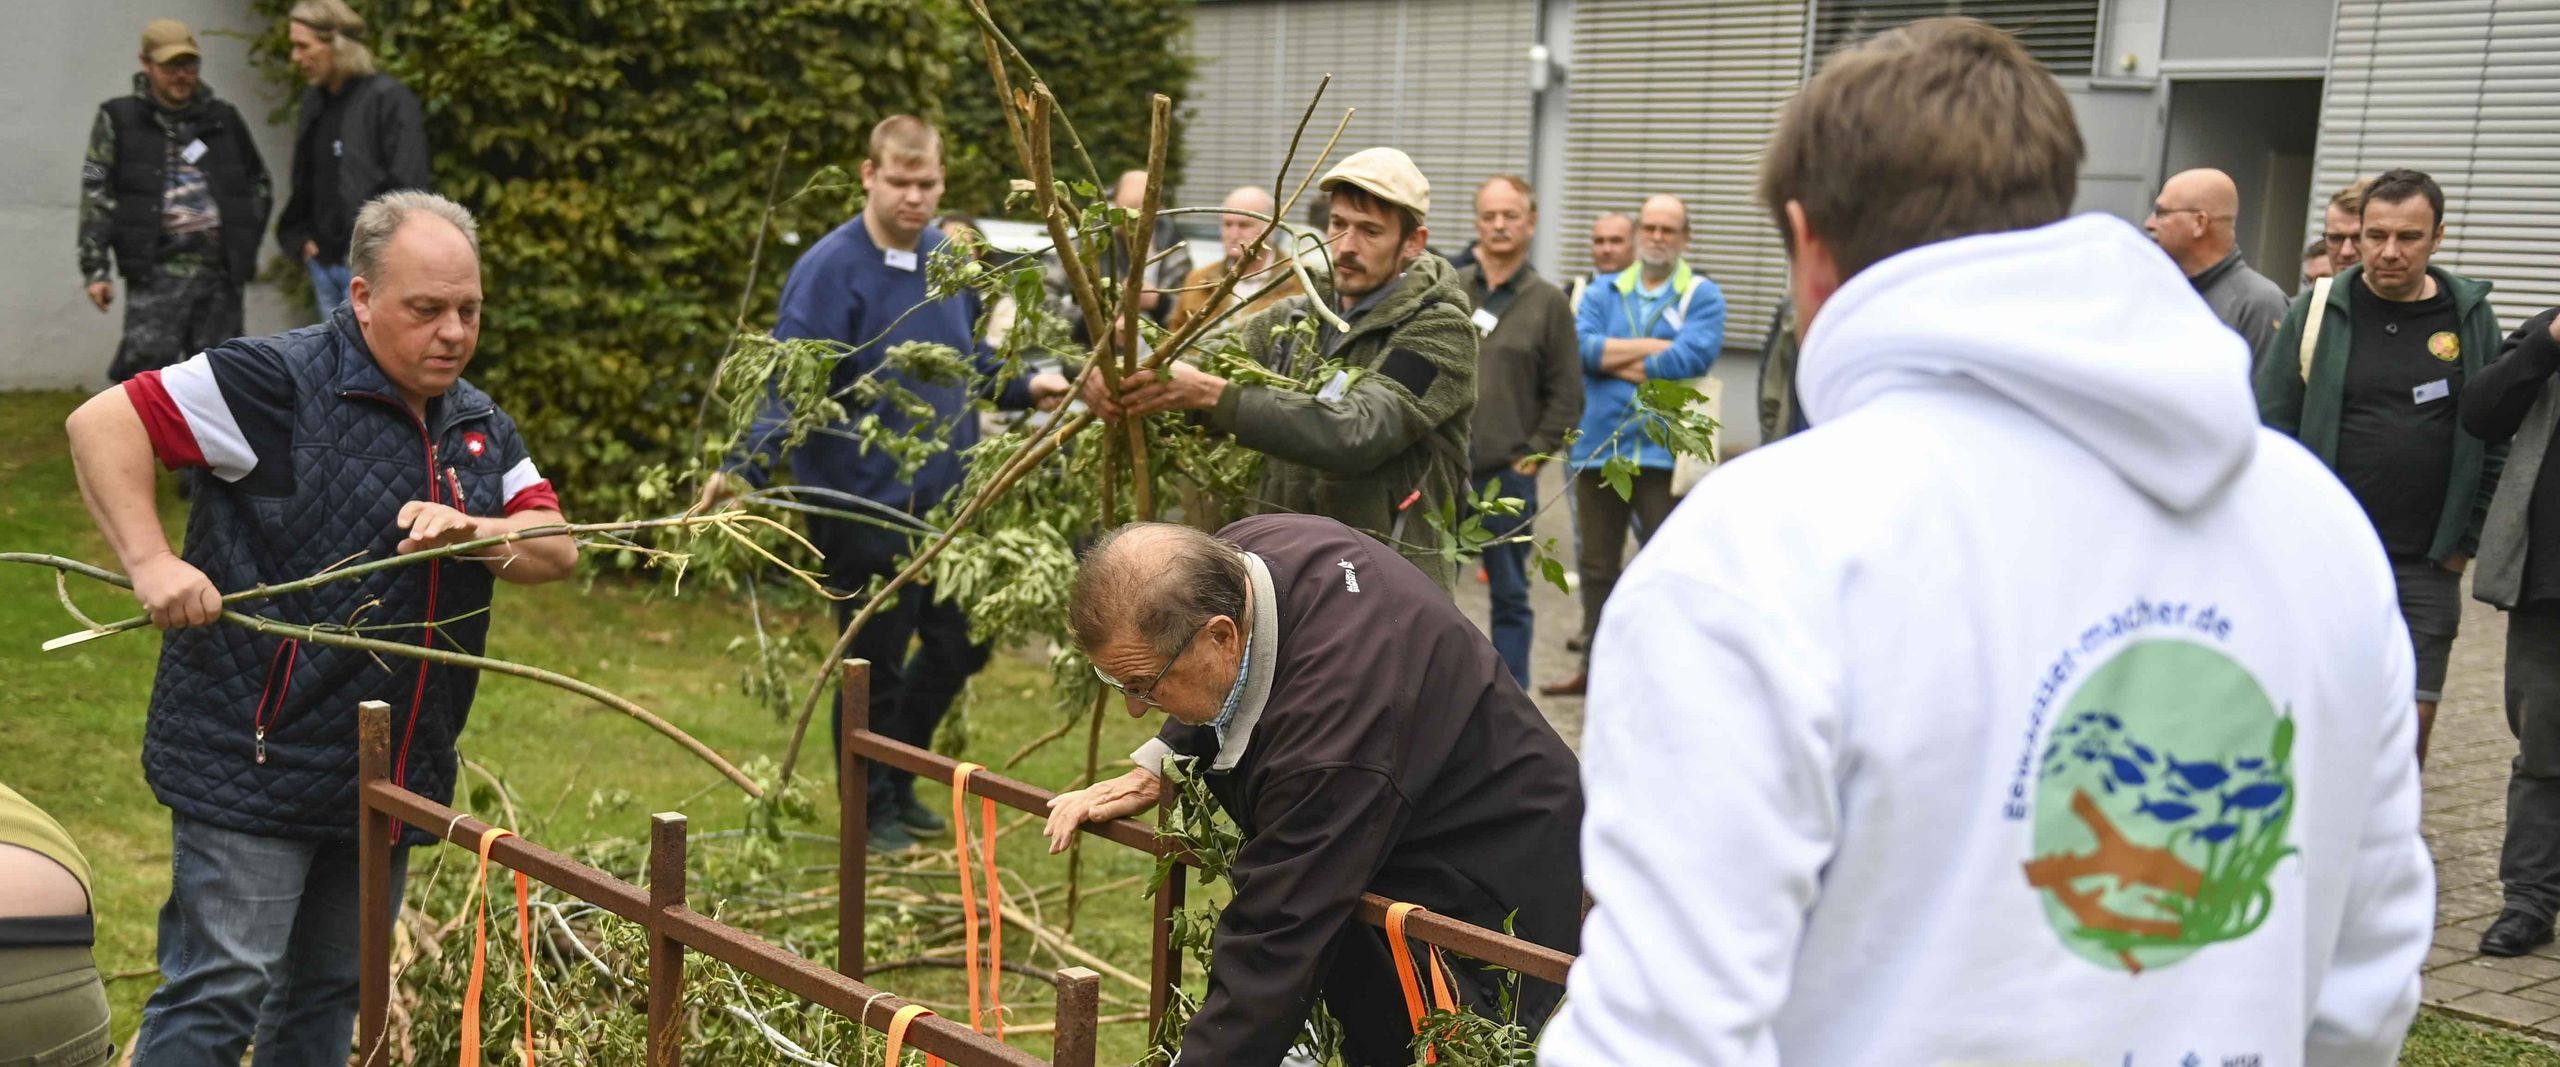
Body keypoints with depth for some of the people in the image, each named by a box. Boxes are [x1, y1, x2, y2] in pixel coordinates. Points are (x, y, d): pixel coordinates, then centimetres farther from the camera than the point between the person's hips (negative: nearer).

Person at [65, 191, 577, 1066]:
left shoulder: (481, 427, 12)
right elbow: (103, 424, -12)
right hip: (255, 760, -7)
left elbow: (557, 550, 4)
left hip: (392, 766, 7)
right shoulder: (280, 382, -10)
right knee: (219, 992, -5)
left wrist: (473, 533, -16)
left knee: (330, 994, 15)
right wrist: (150, 560, -21)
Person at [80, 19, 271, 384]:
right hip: (156, 273, -3)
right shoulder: (119, 120, 5)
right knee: (147, 367, -12)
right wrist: (95, 268, -5)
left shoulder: (224, 119, 14)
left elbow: (260, 185, 24)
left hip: (220, 271, 3)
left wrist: (246, 243, 11)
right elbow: (95, 195, 2)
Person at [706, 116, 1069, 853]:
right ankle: (872, 810, 24)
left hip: (945, 499, 7)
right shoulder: (830, 270, -16)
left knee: (960, 644, 16)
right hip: (863, 506, -7)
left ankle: (898, 780, 36)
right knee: (876, 664, 4)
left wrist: (1024, 387, 3)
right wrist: (745, 465, -35)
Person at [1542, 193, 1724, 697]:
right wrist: (1655, 346, -12)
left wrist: (1617, 361, -6)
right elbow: (1583, 346, -6)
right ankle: (1595, 665, 27)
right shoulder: (1604, 291, 11)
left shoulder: (1702, 295, 1)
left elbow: (1692, 356, -16)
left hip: (1664, 452, -4)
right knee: (1596, 564, 14)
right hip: (1598, 447, 4)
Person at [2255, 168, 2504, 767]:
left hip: (2427, 567, 1)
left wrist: (2468, 539, 4)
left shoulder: (2472, 317, 4)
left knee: (2411, 721, -1)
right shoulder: (2315, 313, 1)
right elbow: (2271, 432, 3)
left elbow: (2496, 437, 9)